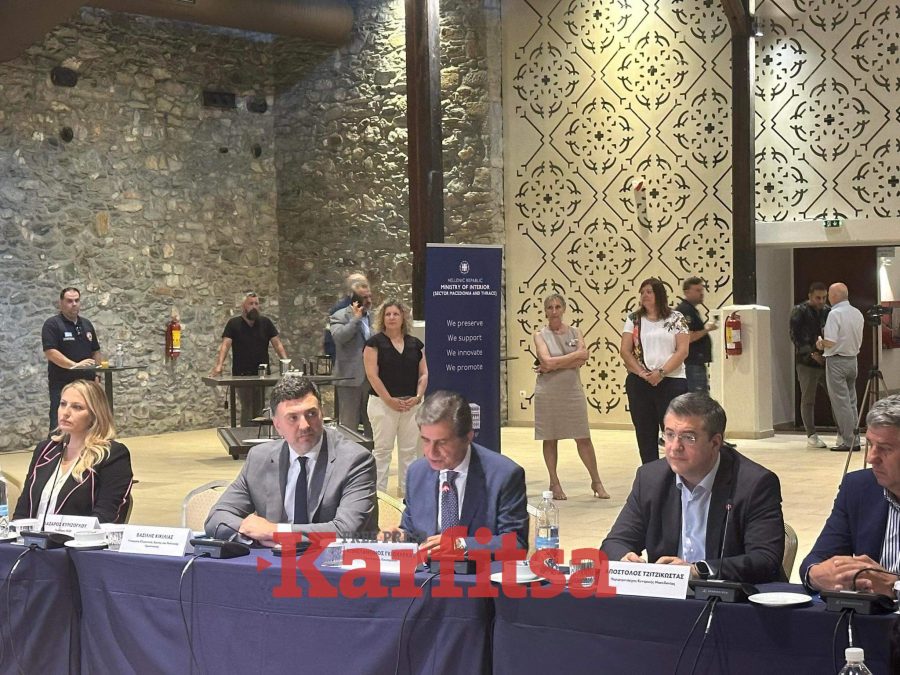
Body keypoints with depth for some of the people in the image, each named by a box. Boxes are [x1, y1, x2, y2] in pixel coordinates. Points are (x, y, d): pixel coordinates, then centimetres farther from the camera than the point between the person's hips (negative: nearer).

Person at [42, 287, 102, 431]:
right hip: (62, 385, -6)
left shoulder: (87, 324, 14)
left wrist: (97, 375, 10)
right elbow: (50, 352, -17)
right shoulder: (52, 324, -6)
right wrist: (75, 365, -27)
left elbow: (95, 351, 21)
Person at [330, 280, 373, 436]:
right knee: (349, 423, 0)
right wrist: (356, 318, -17)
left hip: (372, 377, 5)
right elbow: (339, 337, -22)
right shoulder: (340, 316, -3)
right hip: (350, 377, -5)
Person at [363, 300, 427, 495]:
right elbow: (372, 374, -9)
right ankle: (379, 492, 3)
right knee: (382, 449, -1)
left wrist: (418, 396, -6)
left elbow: (424, 373, 10)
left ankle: (408, 492, 13)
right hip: (383, 404, -4)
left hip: (411, 404, 4)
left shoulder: (415, 344, 11)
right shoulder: (375, 342, -2)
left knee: (409, 450, 6)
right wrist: (390, 400, -13)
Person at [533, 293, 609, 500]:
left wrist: (554, 365, -12)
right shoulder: (540, 335, 1)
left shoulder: (575, 333, 7)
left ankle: (596, 482, 12)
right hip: (548, 392, -1)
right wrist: (573, 356, -10)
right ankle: (554, 484, 15)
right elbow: (547, 360, -14)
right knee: (550, 440, 5)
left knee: (583, 439, 3)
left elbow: (583, 359, -8)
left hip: (573, 391, 1)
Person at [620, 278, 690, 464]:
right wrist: (642, 372, -10)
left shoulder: (676, 319, 2)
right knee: (645, 433, 6)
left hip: (671, 381, -3)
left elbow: (682, 351, -5)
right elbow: (625, 350, 3)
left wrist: (661, 372, -15)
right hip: (639, 383, 3)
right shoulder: (633, 319, 9)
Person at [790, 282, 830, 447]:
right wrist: (812, 353, -15)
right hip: (806, 362, -4)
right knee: (808, 400, 1)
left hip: (826, 361, 4)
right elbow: (795, 336, -10)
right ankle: (811, 435, 8)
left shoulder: (827, 312, 9)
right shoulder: (799, 312, -4)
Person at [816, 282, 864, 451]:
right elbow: (858, 341, 14)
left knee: (841, 402, -3)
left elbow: (830, 342, -22)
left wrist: (820, 342, 0)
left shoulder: (835, 314, -15)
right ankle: (854, 439, 14)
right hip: (852, 360, 8)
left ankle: (849, 441, -4)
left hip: (836, 361, -8)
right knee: (851, 401, 13)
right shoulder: (858, 314, 9)